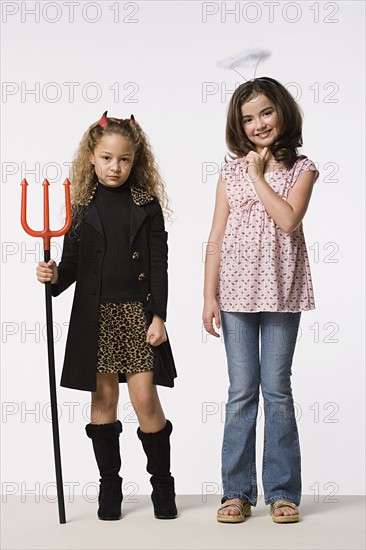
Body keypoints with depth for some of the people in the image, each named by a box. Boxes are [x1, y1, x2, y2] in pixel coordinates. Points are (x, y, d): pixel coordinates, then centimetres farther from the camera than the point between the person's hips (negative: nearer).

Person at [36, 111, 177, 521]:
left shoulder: (147, 205, 2)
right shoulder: (82, 207, 5)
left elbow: (159, 264, 0)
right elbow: (73, 263, 7)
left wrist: (158, 316, -7)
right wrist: (54, 277, -15)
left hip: (138, 311, -1)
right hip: (95, 314, 2)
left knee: (145, 398, -5)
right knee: (103, 398, 7)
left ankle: (162, 483, 14)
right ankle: (109, 484, 20)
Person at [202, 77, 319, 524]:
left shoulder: (301, 169, 4)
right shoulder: (231, 171, 8)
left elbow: (288, 219, -14)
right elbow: (216, 238, 5)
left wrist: (258, 174, -7)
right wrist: (210, 296, -1)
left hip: (281, 291, -1)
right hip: (236, 290, 1)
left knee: (277, 388, 3)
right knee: (241, 391, 4)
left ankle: (282, 492, 12)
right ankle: (237, 492, 11)